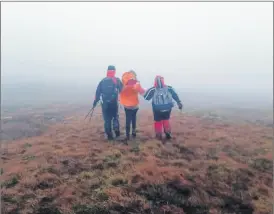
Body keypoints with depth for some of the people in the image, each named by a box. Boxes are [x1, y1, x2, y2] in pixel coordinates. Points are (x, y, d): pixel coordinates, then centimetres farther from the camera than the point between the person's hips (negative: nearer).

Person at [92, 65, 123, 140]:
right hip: (114, 103, -1)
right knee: (115, 117, 20)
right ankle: (116, 130, 4)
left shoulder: (102, 81, 4)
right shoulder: (117, 80, -1)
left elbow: (98, 92, 4)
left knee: (107, 119, 9)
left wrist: (95, 101, 10)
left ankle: (109, 135, 11)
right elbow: (122, 90, -4)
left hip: (105, 103, 1)